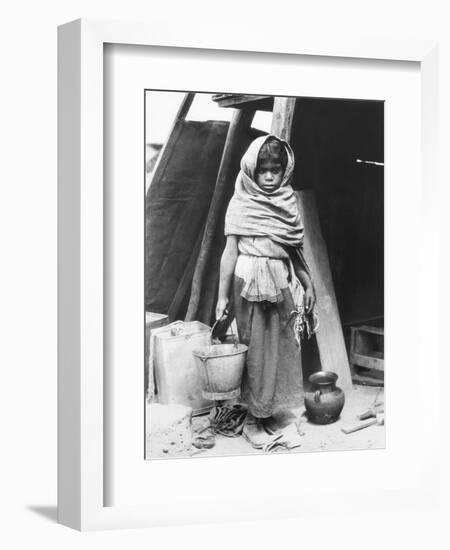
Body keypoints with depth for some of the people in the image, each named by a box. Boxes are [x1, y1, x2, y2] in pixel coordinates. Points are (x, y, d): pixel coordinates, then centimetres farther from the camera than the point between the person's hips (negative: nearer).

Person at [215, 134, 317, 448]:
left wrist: (308, 283, 13)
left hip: (282, 283, 5)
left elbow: (294, 250, 15)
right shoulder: (241, 205, -5)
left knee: (282, 348, 8)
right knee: (258, 349, -1)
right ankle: (253, 420, 9)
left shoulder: (288, 201, 9)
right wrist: (223, 295, -6)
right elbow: (230, 251, -5)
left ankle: (268, 411, 21)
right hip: (251, 283, -5)